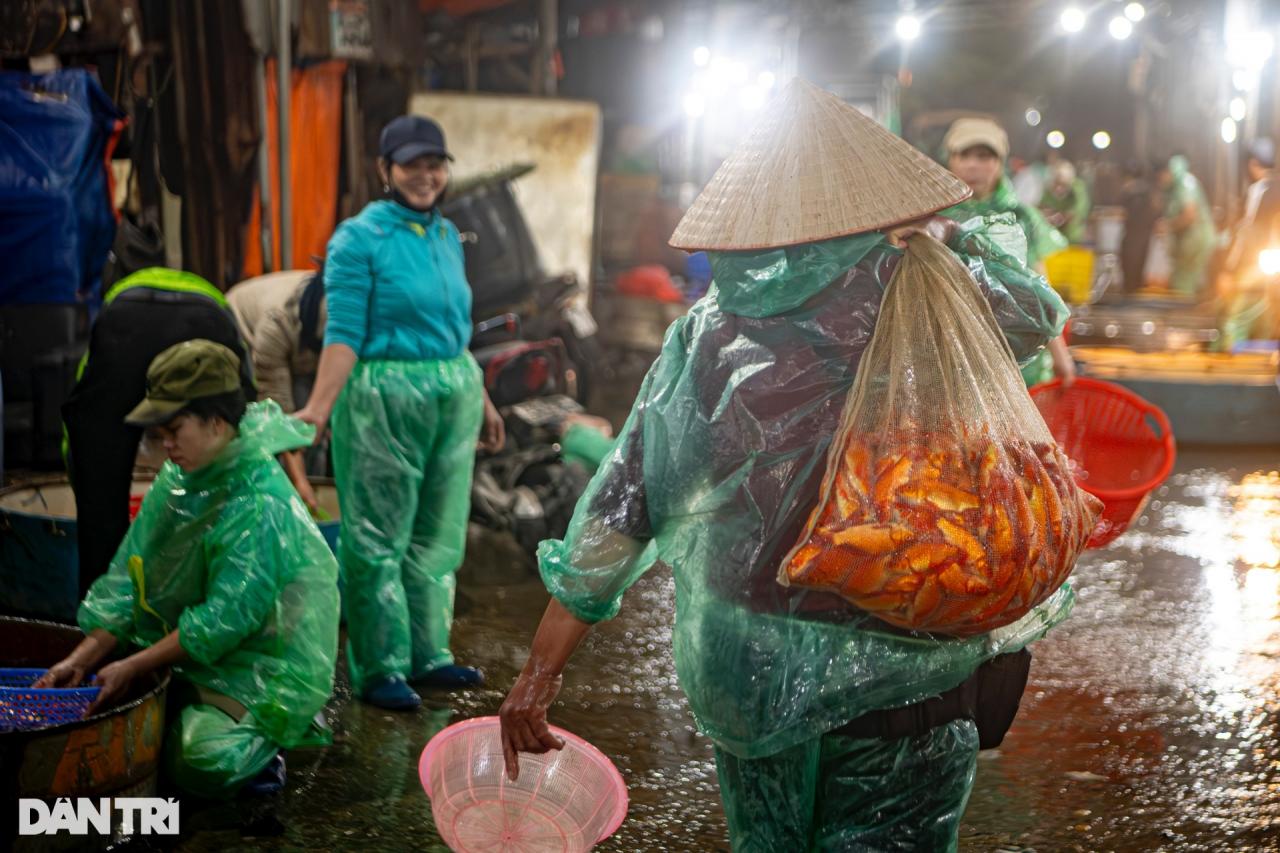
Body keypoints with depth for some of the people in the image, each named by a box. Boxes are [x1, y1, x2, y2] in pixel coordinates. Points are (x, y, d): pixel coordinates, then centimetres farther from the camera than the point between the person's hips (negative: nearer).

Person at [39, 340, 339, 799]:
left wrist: (133, 667, -23)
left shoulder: (260, 502, -22)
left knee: (205, 761, -29)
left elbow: (226, 618, -24)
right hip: (190, 656, 8)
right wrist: (83, 658, -8)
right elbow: (128, 575, 3)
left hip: (264, 666, -8)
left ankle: (262, 736, 5)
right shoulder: (178, 480, 5)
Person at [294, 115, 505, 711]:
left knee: (438, 534, 13)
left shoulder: (446, 235, 12)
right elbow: (344, 333, -14)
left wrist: (481, 399, 23)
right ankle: (379, 671, 9)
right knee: (379, 538, 1)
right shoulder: (360, 238, -8)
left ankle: (428, 654, 24)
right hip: (384, 396, -7)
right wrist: (318, 408, -24)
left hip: (453, 394, 7)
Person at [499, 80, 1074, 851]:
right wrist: (953, 235, 13)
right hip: (899, 673, -3)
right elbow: (1040, 312, 8)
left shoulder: (708, 333, -5)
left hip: (741, 677, 3)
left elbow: (622, 502, -5)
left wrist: (544, 665, 1)